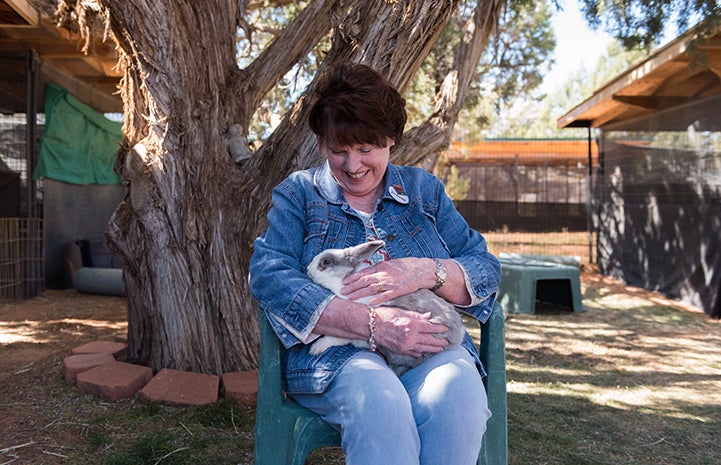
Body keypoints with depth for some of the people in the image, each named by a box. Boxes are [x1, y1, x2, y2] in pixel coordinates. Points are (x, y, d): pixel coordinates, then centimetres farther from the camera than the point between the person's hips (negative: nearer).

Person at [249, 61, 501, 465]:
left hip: (430, 346, 2)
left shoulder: (424, 190, 16)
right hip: (334, 353, -1)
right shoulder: (297, 194, 9)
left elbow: (487, 271, 8)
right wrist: (373, 323, -20)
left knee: (458, 398, -31)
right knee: (380, 403, -34)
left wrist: (426, 272, -15)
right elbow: (269, 276, -9)